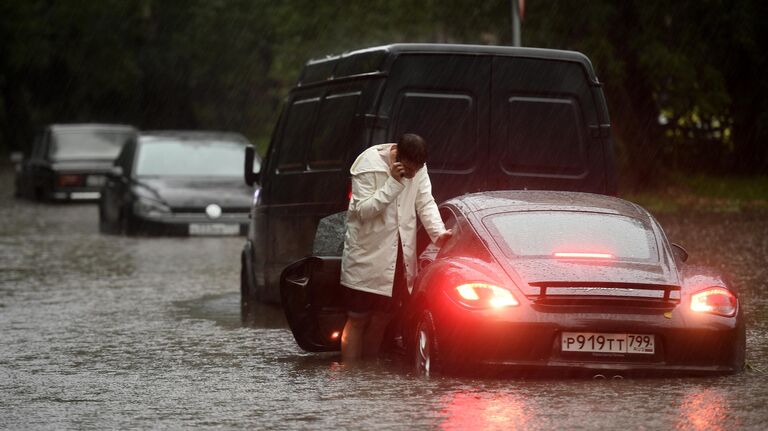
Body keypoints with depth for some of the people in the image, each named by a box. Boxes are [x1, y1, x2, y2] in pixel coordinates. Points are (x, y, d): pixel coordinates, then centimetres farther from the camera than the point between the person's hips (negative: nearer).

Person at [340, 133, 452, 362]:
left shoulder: (417, 168, 1)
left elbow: (426, 203, 0)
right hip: (367, 256, -5)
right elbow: (363, 210, -20)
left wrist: (438, 232, -17)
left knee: (380, 319, 10)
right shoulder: (369, 165, -16)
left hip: (399, 255, 5)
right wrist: (393, 182, -27)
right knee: (358, 320, -3)